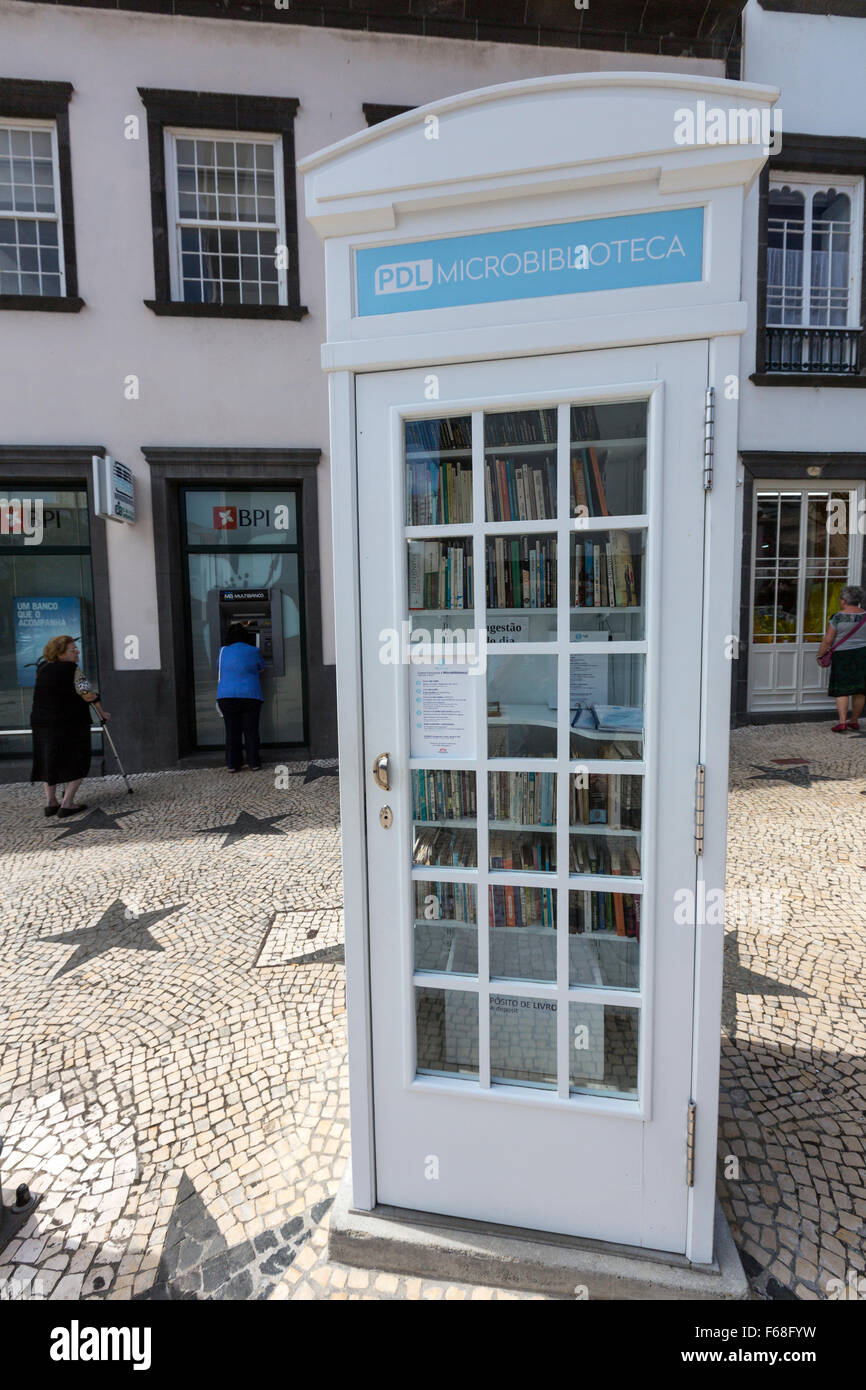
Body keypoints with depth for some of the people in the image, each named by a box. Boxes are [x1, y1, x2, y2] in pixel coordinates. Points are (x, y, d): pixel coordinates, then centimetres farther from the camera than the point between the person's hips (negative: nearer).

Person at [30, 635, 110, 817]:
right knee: (77, 763, 4)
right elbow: (88, 695, -13)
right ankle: (67, 804, -2)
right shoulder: (71, 669, -12)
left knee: (49, 762, 18)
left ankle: (50, 802, 19)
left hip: (40, 722, 7)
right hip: (71, 723, -6)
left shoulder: (42, 668, 8)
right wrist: (101, 712, 1)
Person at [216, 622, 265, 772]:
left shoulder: (223, 651, 4)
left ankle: (232, 764, 10)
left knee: (232, 731, 7)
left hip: (227, 696, 1)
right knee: (251, 731, 5)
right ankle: (254, 763, 8)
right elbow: (261, 669, 15)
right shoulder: (254, 651, -1)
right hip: (251, 696, -1)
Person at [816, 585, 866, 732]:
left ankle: (842, 721, -8)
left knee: (841, 689, 1)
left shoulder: (838, 617, -10)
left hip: (842, 655, -4)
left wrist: (820, 655, 1)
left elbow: (828, 640, -10)